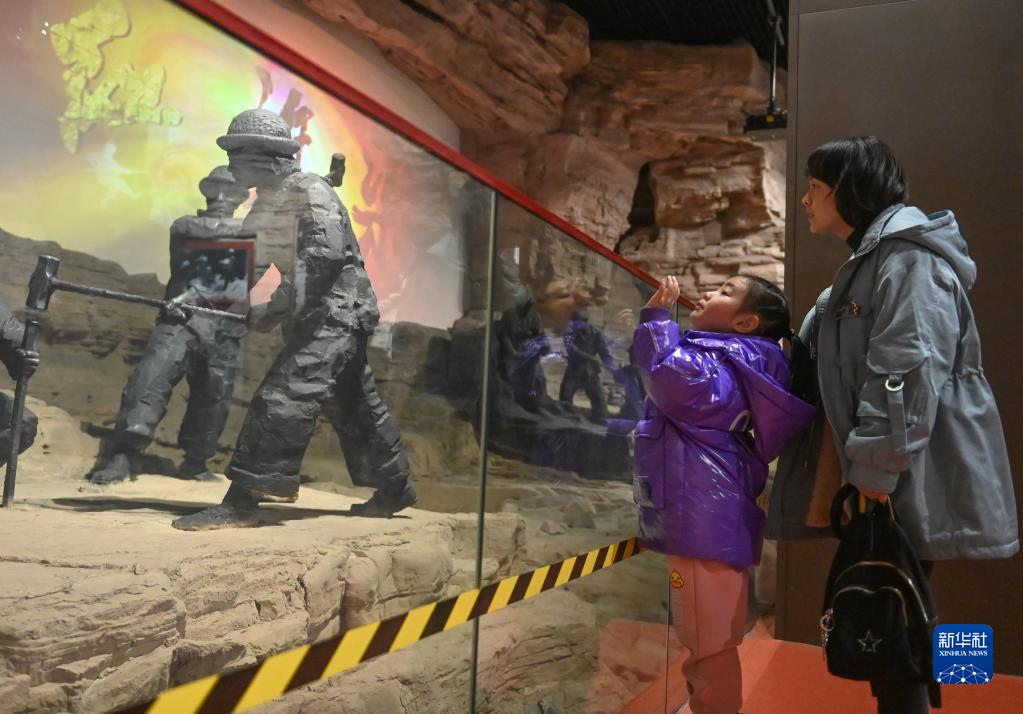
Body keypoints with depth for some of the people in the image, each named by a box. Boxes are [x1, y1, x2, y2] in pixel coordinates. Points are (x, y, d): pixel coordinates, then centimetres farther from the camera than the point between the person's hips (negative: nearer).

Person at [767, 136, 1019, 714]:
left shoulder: (908, 256, -14)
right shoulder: (872, 259, 19)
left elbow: (906, 373, -23)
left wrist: (875, 473, -23)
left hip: (907, 484, -10)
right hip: (875, 476, 10)